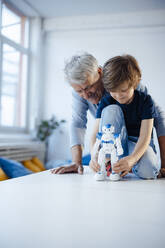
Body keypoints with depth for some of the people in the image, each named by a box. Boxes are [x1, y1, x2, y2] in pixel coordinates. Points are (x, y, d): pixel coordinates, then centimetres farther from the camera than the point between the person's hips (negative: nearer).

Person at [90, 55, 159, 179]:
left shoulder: (145, 100, -13)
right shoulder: (106, 102, -8)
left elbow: (145, 136, -21)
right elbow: (96, 133, -16)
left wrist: (132, 159, -41)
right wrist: (94, 155, -39)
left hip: (139, 145, -1)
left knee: (148, 171, -37)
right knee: (111, 110, -25)